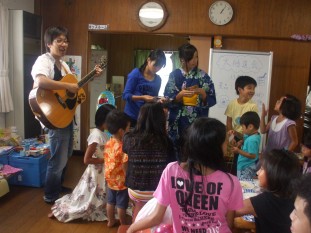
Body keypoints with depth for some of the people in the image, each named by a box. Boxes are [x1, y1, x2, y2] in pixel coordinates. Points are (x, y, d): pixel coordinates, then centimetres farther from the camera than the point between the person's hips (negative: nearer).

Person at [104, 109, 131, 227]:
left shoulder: (108, 143, -5)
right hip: (121, 182, -7)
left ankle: (111, 221, 40)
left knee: (110, 202, 22)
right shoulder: (123, 148, -30)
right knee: (121, 205, 11)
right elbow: (125, 168, -26)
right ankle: (123, 225, 29)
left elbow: (107, 161, 5)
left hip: (110, 180, 7)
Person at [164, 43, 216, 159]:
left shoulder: (203, 76, 3)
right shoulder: (174, 75, 2)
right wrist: (180, 94, -19)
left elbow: (212, 100, 2)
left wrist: (202, 92, -16)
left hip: (197, 123, 0)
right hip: (178, 123, 0)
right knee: (176, 151, 3)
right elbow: (167, 100, -2)